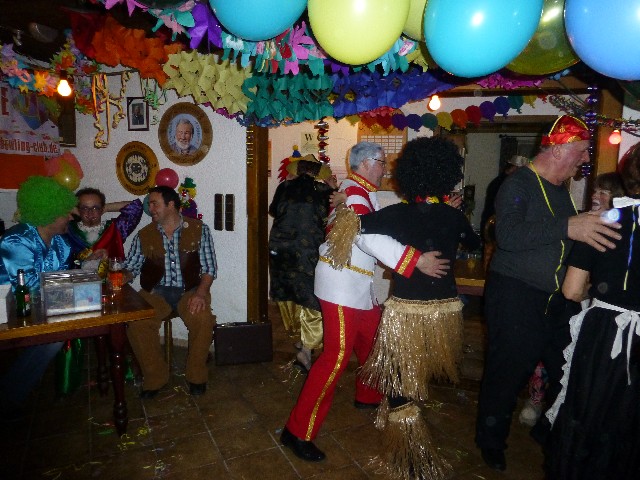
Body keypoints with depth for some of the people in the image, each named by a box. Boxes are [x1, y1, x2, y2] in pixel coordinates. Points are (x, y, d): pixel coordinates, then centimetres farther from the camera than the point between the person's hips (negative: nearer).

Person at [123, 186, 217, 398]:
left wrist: (201, 292, -16)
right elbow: (130, 268, 10)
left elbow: (209, 268, -1)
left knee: (203, 319, -31)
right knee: (136, 324, -26)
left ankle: (196, 376, -5)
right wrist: (123, 276, -13)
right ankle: (154, 378, -3)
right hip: (155, 292, 2)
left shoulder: (199, 230, 2)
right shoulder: (144, 235, 9)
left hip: (189, 290, -2)